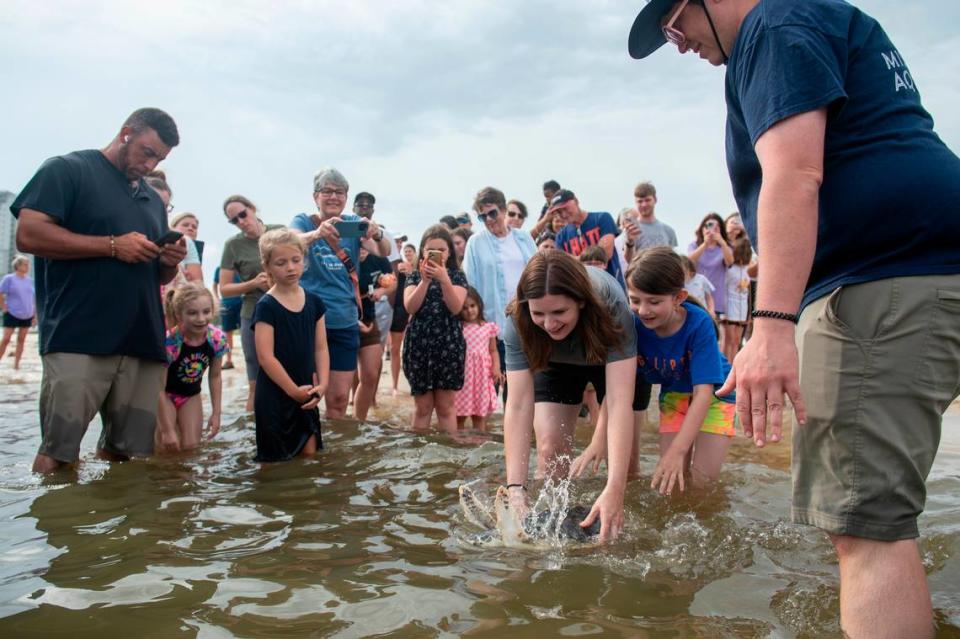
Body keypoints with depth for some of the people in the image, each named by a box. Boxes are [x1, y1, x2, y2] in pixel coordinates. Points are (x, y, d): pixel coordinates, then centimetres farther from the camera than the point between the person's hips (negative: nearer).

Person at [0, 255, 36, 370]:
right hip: (12, 314, -4)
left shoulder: (29, 280, 8)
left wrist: (35, 315, 7)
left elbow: (34, 299, 11)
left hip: (27, 316, 4)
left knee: (21, 339, 7)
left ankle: (16, 365, 13)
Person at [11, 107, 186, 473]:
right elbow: (28, 235, -10)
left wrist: (170, 262, 5)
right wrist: (112, 245, -12)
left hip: (142, 344, 6)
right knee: (58, 454, -6)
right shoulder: (68, 170, 4)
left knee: (129, 455, 7)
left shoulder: (154, 200, 24)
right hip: (78, 341, -6)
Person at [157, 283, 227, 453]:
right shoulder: (168, 342, -33)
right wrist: (167, 430, -25)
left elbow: (215, 377, -4)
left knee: (190, 446, -1)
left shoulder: (217, 339, -21)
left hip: (191, 395, 4)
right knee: (168, 446, -11)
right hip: (164, 394, -4)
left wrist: (216, 413, -4)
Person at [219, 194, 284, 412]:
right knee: (257, 384, 5)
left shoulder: (281, 231, 1)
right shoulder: (234, 245, -3)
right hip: (255, 316, -1)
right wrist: (253, 284, -17)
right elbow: (224, 289, -2)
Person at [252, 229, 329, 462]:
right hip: (275, 395, -5)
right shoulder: (266, 306, -11)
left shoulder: (314, 302, 5)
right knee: (277, 459, 3)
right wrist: (293, 390, -15)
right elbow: (265, 356, -15)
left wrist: (322, 384, -7)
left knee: (309, 453, 9)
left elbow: (321, 348, 6)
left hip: (306, 394, 5)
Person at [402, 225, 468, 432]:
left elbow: (455, 308, -11)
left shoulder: (457, 275, 4)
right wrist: (425, 280, -18)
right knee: (422, 405, 8)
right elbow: (410, 307, -8)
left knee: (446, 405, 4)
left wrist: (443, 279, -22)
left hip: (449, 344, -1)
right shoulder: (414, 276, 7)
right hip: (419, 344, 1)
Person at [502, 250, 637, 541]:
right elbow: (518, 406, -38)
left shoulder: (612, 308, -41)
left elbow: (619, 403, -47)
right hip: (555, 362, 1)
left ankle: (623, 523, 7)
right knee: (550, 446, -14)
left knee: (623, 448, -12)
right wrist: (516, 490, -46)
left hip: (614, 359, -1)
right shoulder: (518, 321, -35)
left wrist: (615, 490, -55)